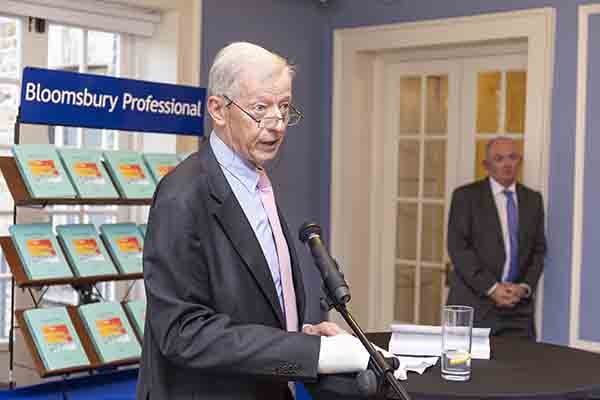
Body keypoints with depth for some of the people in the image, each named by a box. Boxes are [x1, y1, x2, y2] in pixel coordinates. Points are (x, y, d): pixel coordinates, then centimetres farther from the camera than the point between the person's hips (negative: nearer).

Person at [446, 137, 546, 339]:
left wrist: (525, 287, -4)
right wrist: (491, 288, -13)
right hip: (474, 302, -3)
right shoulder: (466, 196, 0)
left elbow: (538, 250, 12)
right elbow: (458, 248, -8)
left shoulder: (533, 199, 12)